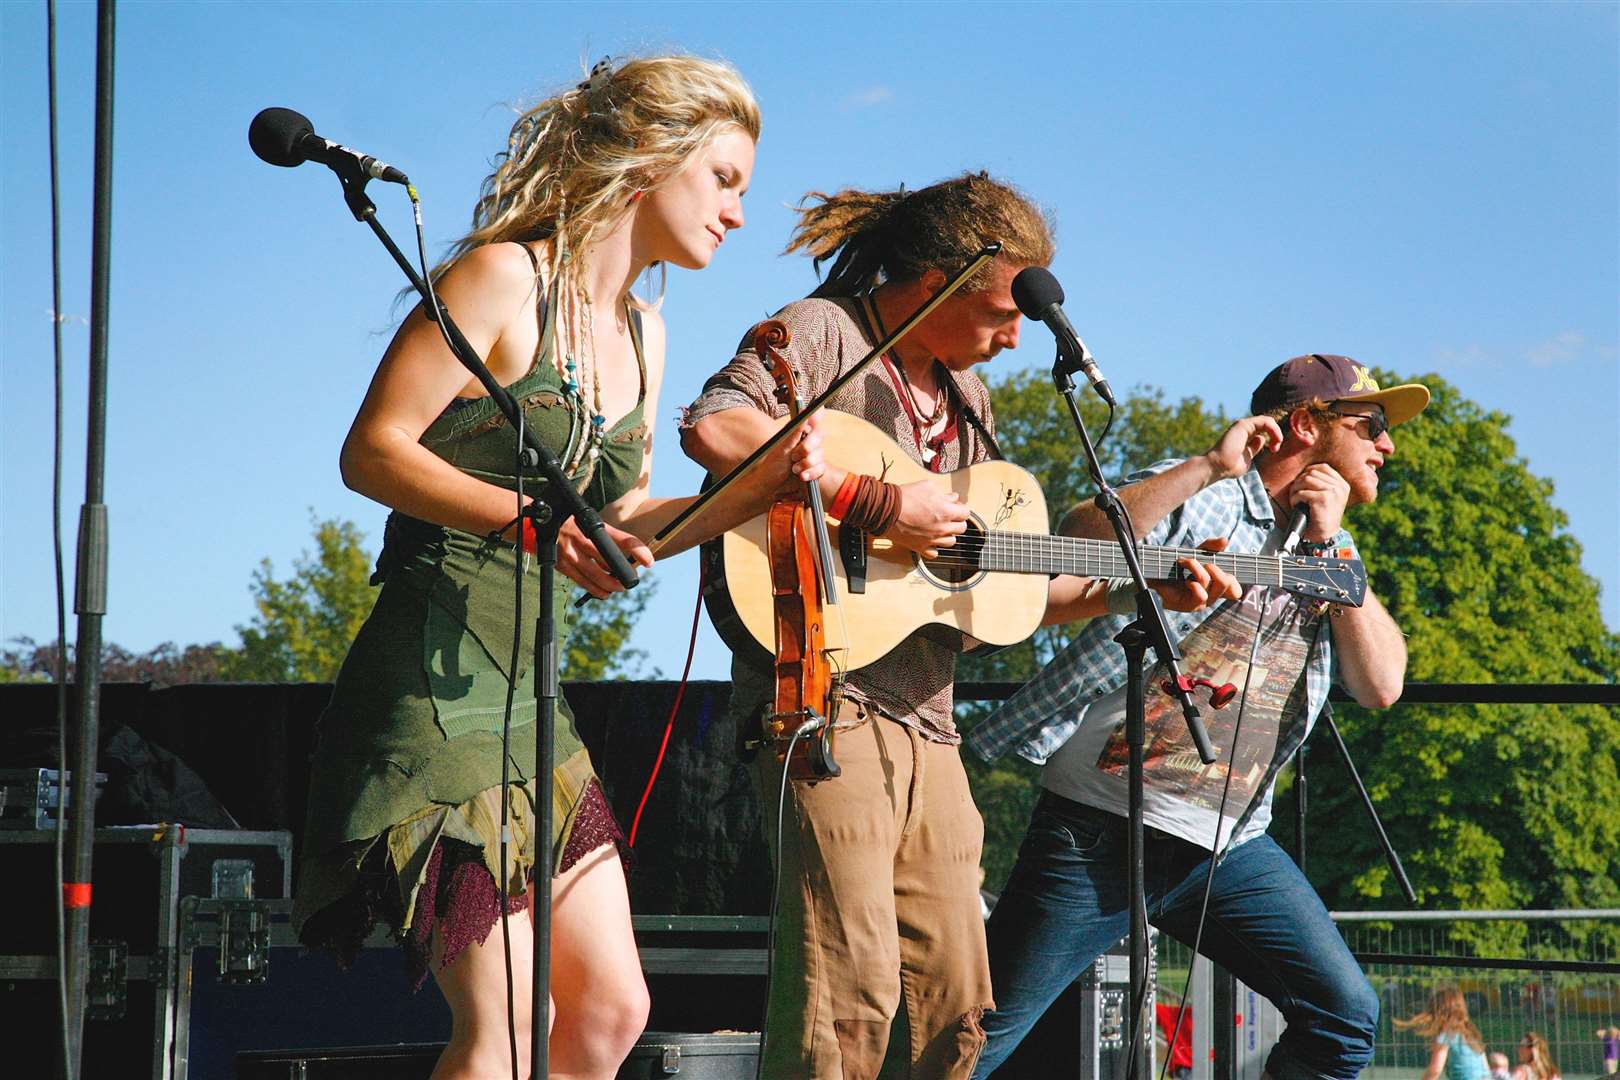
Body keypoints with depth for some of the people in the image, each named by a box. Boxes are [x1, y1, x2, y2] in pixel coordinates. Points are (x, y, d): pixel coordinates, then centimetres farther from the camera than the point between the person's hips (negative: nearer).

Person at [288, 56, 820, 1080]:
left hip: (532, 692, 9)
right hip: (436, 679, -9)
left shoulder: (640, 332, 17)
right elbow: (373, 451, -14)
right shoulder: (507, 278, -8)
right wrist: (533, 522, -26)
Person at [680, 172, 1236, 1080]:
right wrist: (880, 504, -22)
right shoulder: (822, 333, -3)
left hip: (926, 720, 9)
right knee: (852, 987, -17)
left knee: (956, 1000, 7)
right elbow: (714, 428, -24)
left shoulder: (965, 397, 22)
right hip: (825, 691, -9)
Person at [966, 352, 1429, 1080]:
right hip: (1101, 828, -6)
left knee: (1346, 1019, -1)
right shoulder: (1204, 499, -4)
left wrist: (1330, 542, -4)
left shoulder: (1331, 556, 15)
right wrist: (1211, 466, -22)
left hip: (1229, 846, 6)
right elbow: (1079, 539, -23)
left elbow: (1382, 684, 1)